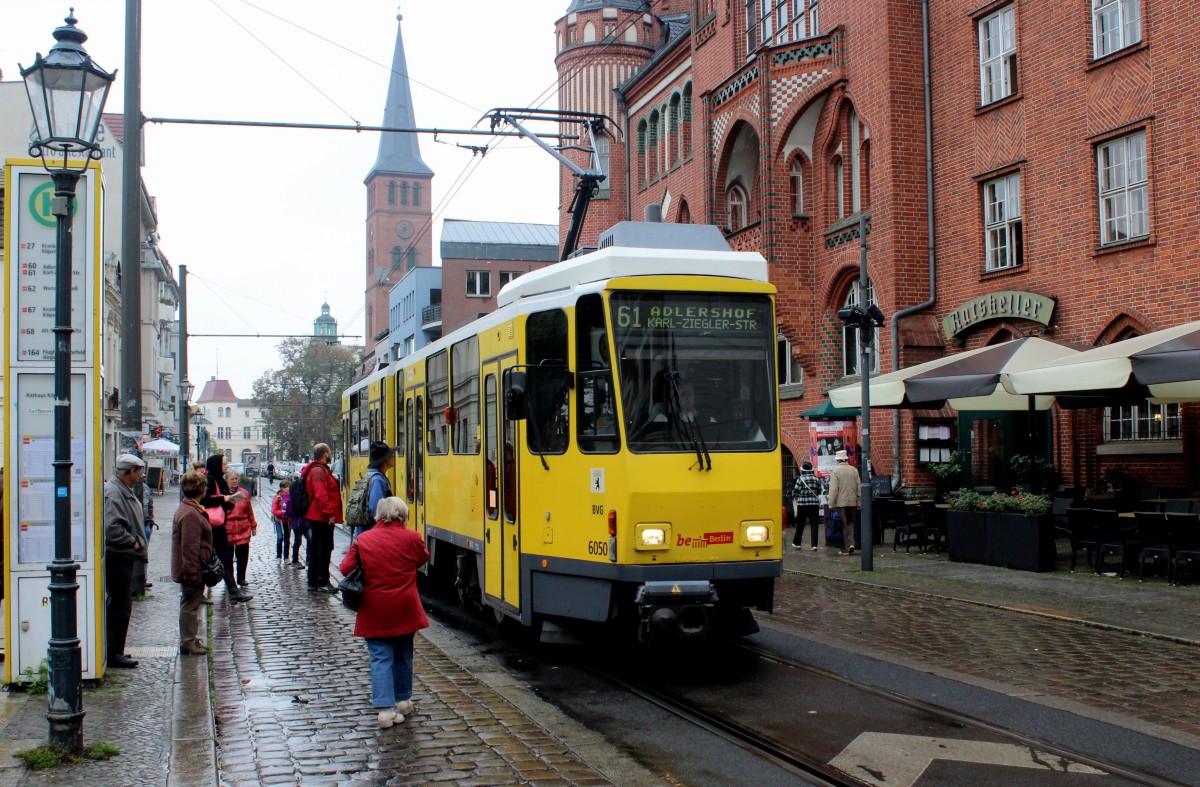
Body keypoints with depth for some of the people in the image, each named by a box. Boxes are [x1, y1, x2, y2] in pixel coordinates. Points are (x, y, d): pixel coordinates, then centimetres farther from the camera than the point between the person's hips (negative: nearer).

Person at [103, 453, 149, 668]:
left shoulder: (125, 491, 15)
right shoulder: (113, 493, -18)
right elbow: (112, 529, -28)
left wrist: (137, 542, 12)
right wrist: (133, 542, -16)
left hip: (123, 557, 11)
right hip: (116, 557, -11)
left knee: (121, 606, 16)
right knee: (119, 608, -5)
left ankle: (115, 650, 24)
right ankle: (113, 653, 2)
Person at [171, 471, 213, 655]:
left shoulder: (187, 508, 11)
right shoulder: (191, 514, -24)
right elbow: (189, 547, -26)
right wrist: (191, 573, -23)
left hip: (191, 569, 11)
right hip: (192, 569, -11)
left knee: (190, 604, 18)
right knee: (190, 605, -1)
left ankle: (190, 638, 29)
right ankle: (187, 642, 6)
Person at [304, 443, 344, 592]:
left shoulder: (320, 469, 18)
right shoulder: (319, 471, -16)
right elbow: (321, 495, -24)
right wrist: (329, 514, -25)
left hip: (315, 517, 11)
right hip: (322, 518, -11)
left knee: (315, 549, 12)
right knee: (324, 549, -6)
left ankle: (313, 583, 17)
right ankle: (322, 583, -3)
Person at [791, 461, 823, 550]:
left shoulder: (801, 479, -6)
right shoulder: (817, 479, 5)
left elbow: (795, 492, -5)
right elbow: (819, 492, 12)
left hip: (802, 504, -2)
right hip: (815, 504, 2)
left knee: (800, 524, 11)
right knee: (814, 524, 1)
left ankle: (797, 543, 23)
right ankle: (814, 544, -7)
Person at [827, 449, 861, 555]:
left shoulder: (835, 471, -9)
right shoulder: (854, 470, 2)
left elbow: (833, 489, -11)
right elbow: (859, 488, 5)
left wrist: (831, 504, -6)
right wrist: (859, 502, 12)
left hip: (840, 503, -3)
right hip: (852, 502, 3)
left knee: (843, 525, 3)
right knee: (850, 523, 16)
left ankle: (845, 549, 5)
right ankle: (851, 543, -1)